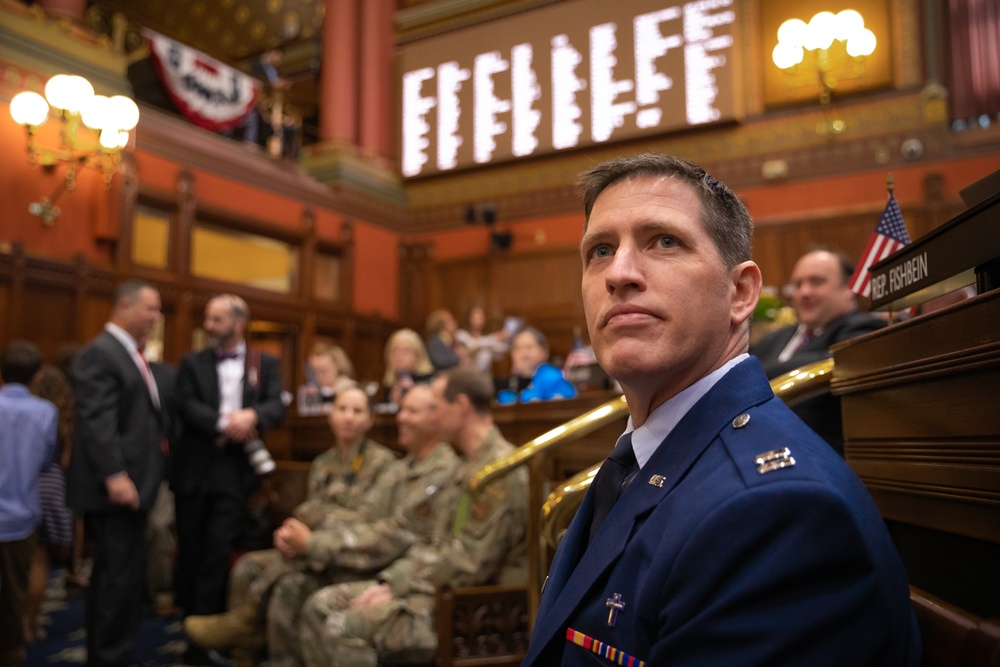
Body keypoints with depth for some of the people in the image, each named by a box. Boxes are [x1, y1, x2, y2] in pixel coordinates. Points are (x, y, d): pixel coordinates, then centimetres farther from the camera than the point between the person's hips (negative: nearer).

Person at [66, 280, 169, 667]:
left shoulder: (131, 353, 18)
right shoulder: (101, 353, -13)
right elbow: (97, 421, -22)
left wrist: (162, 434, 8)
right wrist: (115, 475, -27)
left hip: (130, 482, 10)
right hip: (116, 486, -10)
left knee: (113, 574, 17)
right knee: (123, 574, -5)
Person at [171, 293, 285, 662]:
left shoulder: (265, 363, 7)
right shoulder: (192, 362, 7)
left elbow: (277, 407, -6)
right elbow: (186, 406, -7)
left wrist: (252, 415, -27)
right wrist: (223, 424, -21)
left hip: (235, 472, -1)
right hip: (193, 469, 1)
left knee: (217, 555, -1)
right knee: (190, 552, 10)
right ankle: (190, 623, 26)